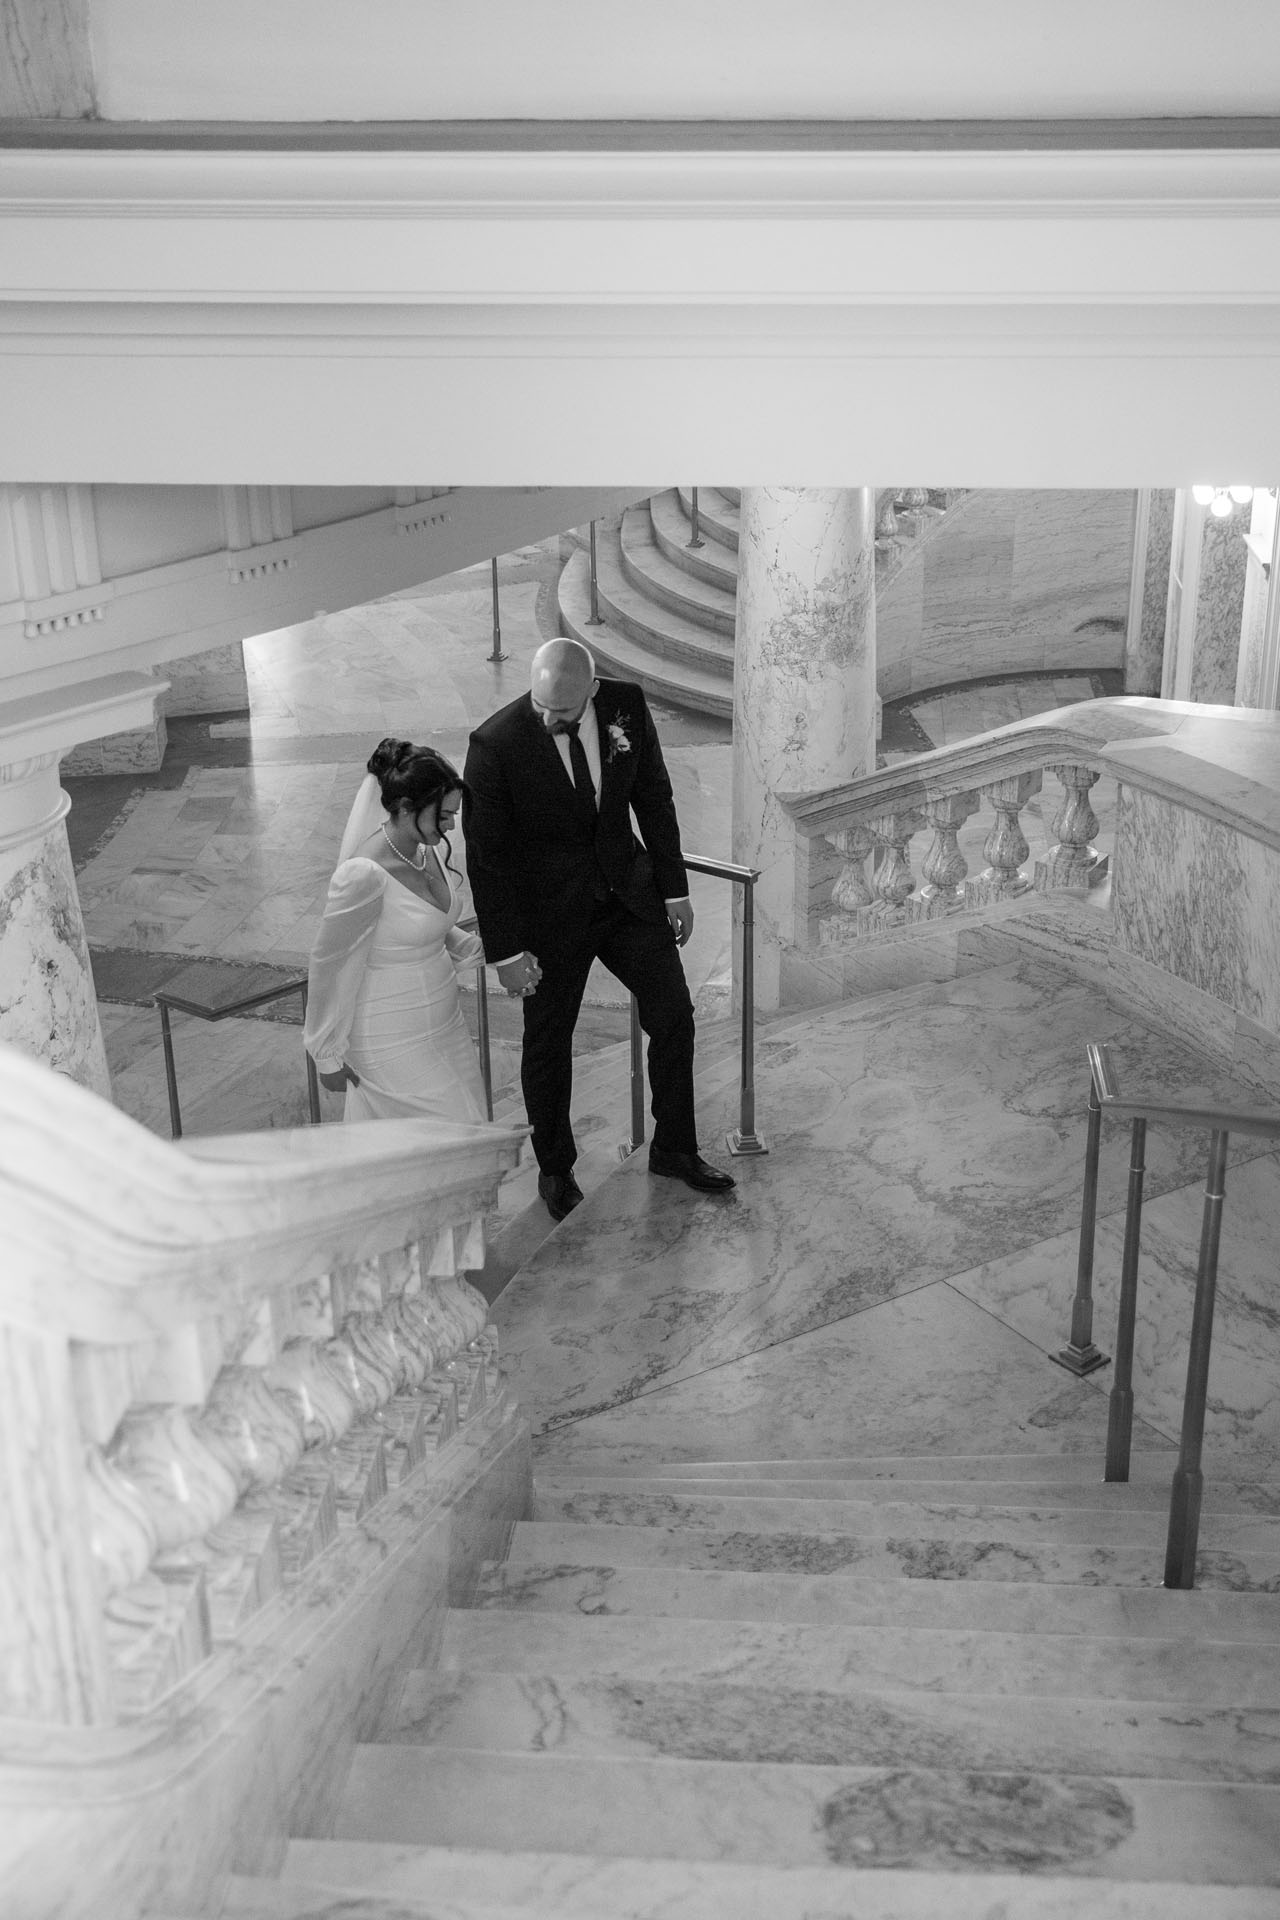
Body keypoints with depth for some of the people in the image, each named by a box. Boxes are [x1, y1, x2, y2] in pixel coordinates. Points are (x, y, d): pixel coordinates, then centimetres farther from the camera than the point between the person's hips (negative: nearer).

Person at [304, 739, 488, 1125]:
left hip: (444, 1027, 8)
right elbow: (330, 966, -15)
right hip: (394, 1046, -8)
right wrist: (327, 1057, -7)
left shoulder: (432, 850, -1)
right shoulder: (365, 875, -25)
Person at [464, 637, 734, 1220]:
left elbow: (654, 797, 3)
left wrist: (675, 888, 5)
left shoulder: (625, 705, -11)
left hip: (627, 890, 4)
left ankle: (673, 1149, 28)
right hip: (548, 910, -3)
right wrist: (506, 952, -14)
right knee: (548, 1042, 10)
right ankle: (555, 1170, 31)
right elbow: (486, 855, -15)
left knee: (673, 1015, 7)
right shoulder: (495, 744, -22)